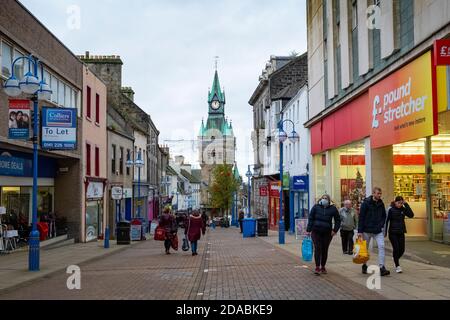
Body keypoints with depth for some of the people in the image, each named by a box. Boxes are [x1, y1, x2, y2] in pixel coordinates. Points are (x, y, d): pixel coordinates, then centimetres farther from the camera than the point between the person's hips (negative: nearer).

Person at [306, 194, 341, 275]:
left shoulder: (333, 208, 4)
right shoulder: (316, 207, 2)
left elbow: (338, 220, 11)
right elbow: (310, 219, 3)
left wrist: (335, 230, 0)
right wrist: (308, 230, -2)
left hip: (327, 233, 1)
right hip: (316, 232, -1)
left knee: (325, 250, 8)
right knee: (317, 248, -7)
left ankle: (323, 267, 21)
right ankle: (317, 267, -4)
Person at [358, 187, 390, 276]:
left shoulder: (381, 204, 5)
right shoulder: (366, 203, -8)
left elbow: (384, 216, 18)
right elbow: (361, 217, -9)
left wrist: (381, 225, 2)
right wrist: (360, 231, -12)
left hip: (378, 231, 3)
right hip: (367, 230, -3)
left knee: (381, 246, -12)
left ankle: (382, 267, -12)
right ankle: (364, 266, 26)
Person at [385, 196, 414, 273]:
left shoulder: (403, 209, 4)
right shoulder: (391, 209, -6)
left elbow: (411, 215, -11)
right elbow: (386, 220, -6)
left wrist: (406, 204, -13)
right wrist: (385, 232, -9)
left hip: (401, 233, 4)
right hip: (393, 233, -4)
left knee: (402, 249, 4)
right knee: (396, 248, -9)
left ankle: (395, 259, 33)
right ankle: (397, 266, 1)